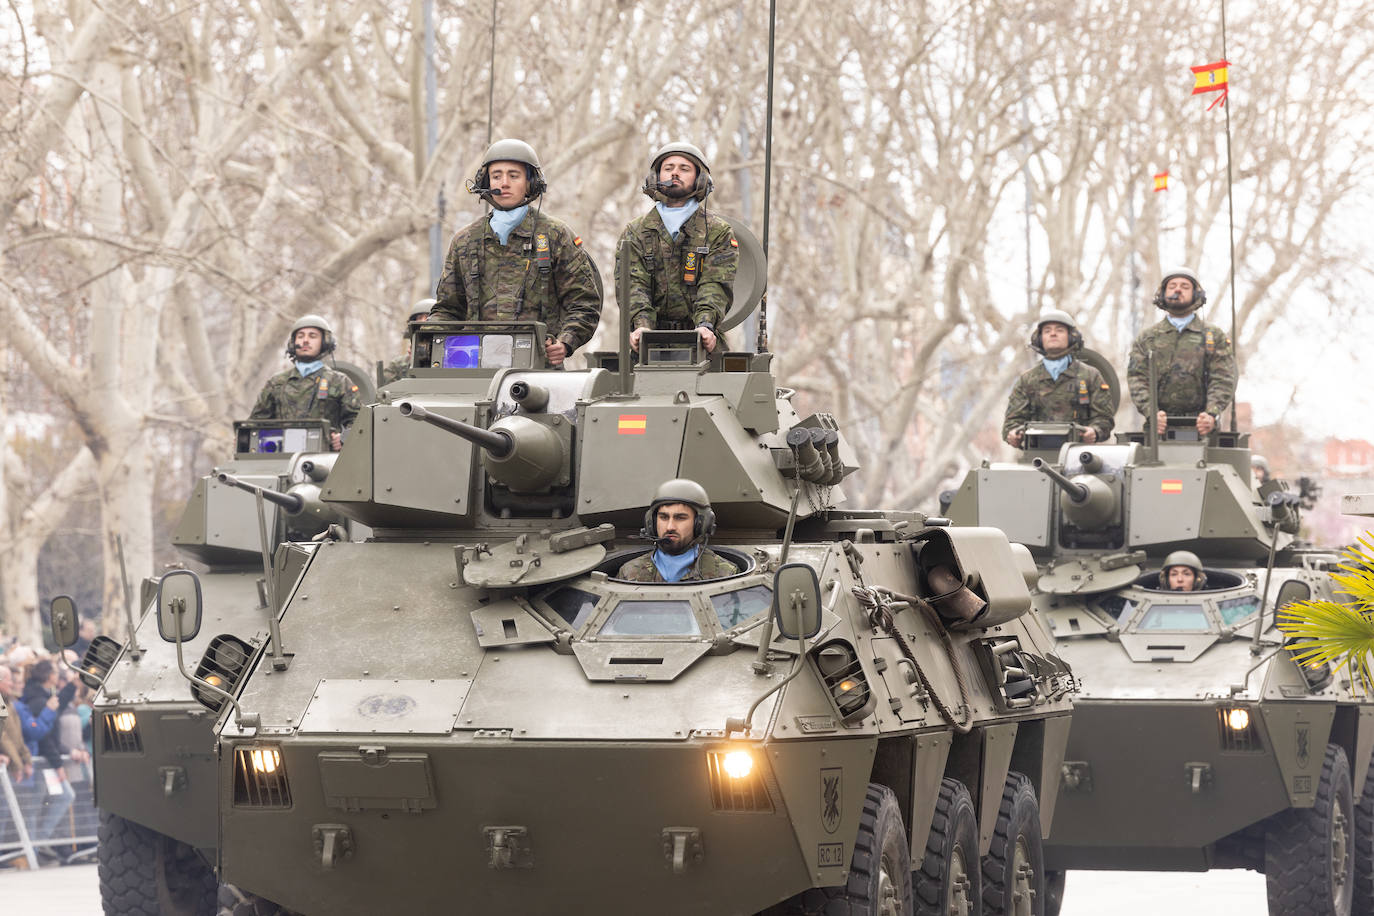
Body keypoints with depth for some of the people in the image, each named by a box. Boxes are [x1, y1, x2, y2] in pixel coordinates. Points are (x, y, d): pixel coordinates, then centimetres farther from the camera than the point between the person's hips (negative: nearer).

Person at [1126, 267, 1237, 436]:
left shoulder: (1215, 337, 15)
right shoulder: (1146, 338, 18)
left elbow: (1223, 381, 5)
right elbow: (1137, 379, 7)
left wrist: (1212, 414, -13)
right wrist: (1152, 413, -12)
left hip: (1200, 425, 0)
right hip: (1160, 425, 0)